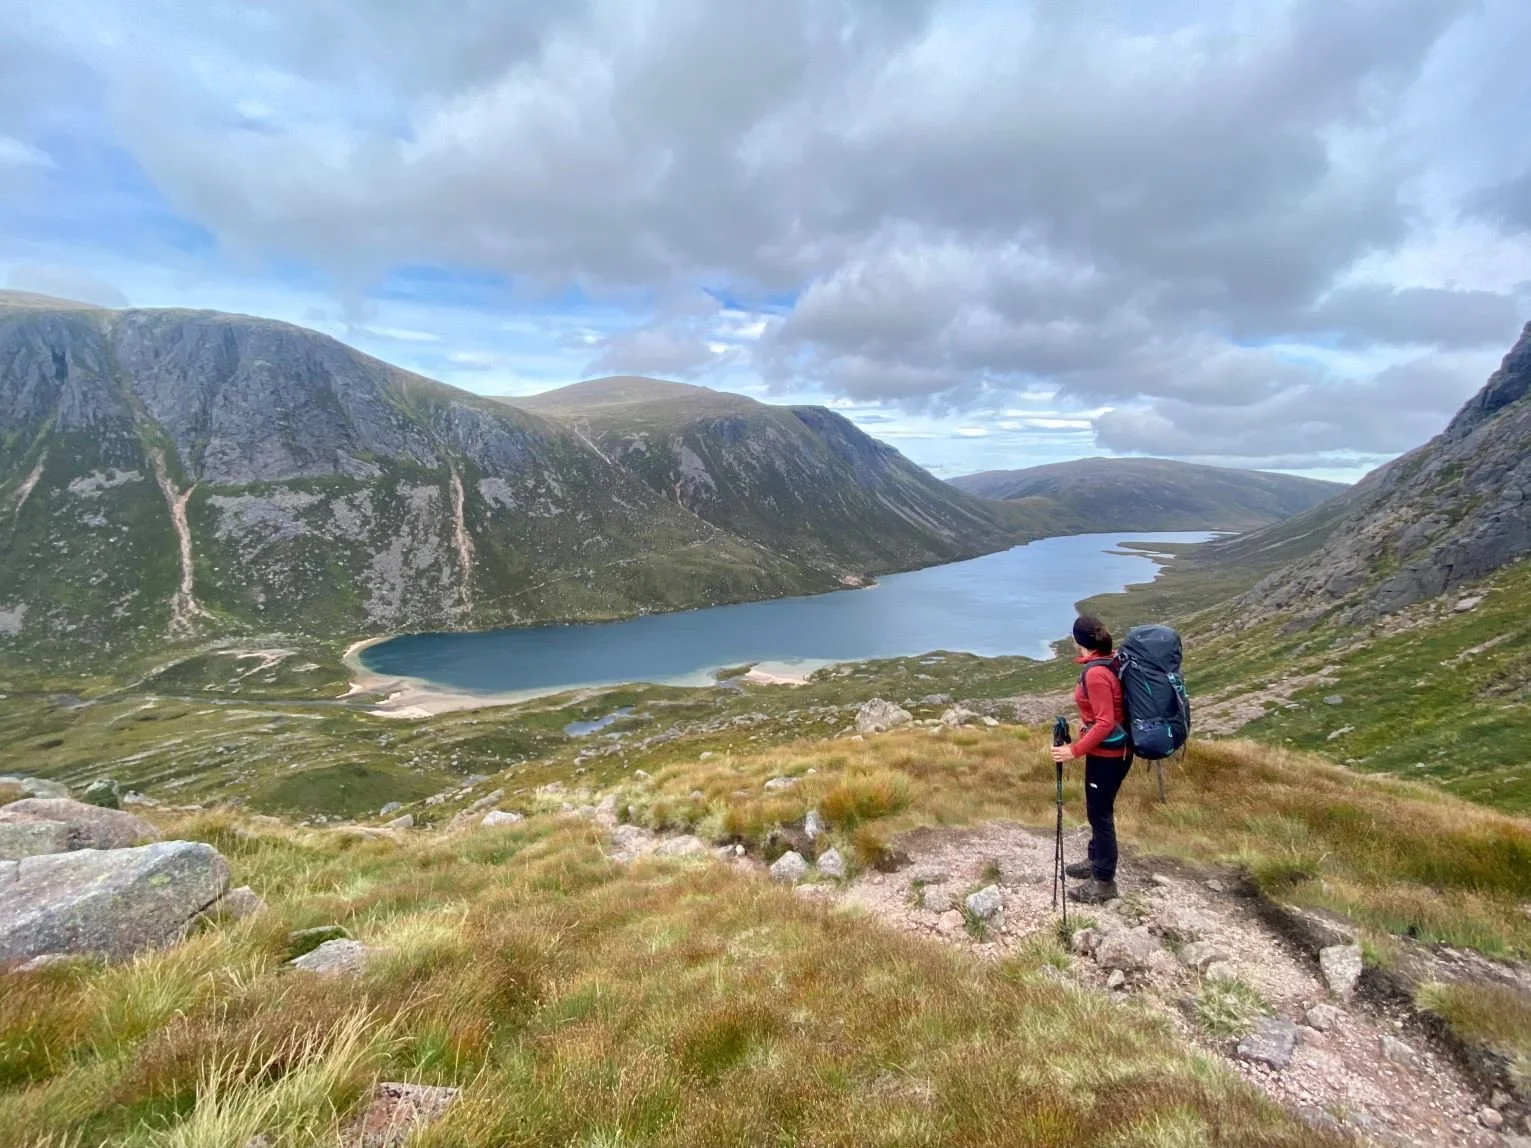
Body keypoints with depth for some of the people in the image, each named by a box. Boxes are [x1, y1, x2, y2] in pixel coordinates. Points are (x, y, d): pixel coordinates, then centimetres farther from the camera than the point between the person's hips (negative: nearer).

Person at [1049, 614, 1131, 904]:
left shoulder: (1095, 673, -24)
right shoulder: (1109, 664, 5)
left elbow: (1105, 723, -26)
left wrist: (1074, 750, -23)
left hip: (1106, 755, -9)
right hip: (1114, 752, 9)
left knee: (1100, 815, 2)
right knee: (1099, 811, 22)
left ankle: (1104, 882, 14)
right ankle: (1096, 862, 37)